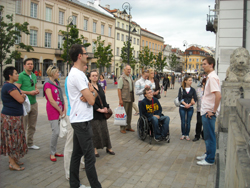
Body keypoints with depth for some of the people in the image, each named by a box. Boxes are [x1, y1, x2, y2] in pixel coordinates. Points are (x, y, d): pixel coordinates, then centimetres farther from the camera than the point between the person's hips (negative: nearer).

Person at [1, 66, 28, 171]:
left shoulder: (10, 86, 15)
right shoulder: (9, 86, -19)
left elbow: (20, 96, 18)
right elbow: (20, 100, -22)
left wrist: (21, 95, -2)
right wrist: (22, 96, -2)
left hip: (14, 116, 10)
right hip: (11, 117, -10)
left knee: (13, 139, 16)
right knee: (13, 139, -3)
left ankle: (13, 159, 27)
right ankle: (12, 164, 7)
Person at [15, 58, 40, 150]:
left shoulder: (34, 75, 14)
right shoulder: (21, 76, -9)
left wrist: (36, 91, 3)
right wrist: (29, 92, -17)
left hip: (34, 103, 7)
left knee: (32, 126, 14)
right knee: (23, 126, -3)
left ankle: (30, 143, 25)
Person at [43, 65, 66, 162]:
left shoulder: (57, 83, 15)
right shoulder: (48, 84, -10)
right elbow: (51, 100, -15)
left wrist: (64, 110, 2)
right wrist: (60, 111, -9)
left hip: (60, 110, 7)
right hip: (52, 111, -7)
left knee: (57, 132, 10)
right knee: (56, 132, -9)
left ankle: (54, 151, 22)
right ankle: (52, 153, 6)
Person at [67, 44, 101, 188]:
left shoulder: (80, 73, 15)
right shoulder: (77, 75, -17)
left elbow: (94, 92, 12)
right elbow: (91, 100, -20)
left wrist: (90, 93, -10)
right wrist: (93, 94, 2)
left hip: (80, 120, 10)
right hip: (82, 121, -10)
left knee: (77, 153, 16)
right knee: (90, 157, -4)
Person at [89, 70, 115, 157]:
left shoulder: (100, 87, 13)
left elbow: (104, 98, 14)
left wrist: (106, 107, -3)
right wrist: (99, 109, -16)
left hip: (102, 112, 6)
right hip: (94, 113, -6)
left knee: (104, 130, 10)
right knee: (95, 131, 0)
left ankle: (108, 148, 20)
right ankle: (95, 149, 13)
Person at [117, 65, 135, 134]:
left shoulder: (130, 77, 14)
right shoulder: (122, 78, -9)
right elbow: (119, 89, -13)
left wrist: (133, 97, 15)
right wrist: (120, 99, -18)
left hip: (130, 98, 7)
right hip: (124, 99, -7)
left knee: (129, 113, 13)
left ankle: (128, 127, 24)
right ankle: (122, 128, 7)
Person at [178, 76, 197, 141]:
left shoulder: (193, 90, 3)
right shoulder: (181, 89, 1)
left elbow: (195, 99, 1)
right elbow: (180, 98, -4)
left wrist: (189, 104, -12)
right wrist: (185, 104, -15)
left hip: (190, 108, 1)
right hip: (182, 107, -1)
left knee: (188, 122, 4)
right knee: (183, 121, 4)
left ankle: (187, 135, 15)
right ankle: (183, 134, 17)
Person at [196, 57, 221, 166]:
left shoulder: (212, 77, -18)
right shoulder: (210, 76, 13)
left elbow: (218, 95, -27)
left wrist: (213, 111, -21)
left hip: (209, 112, -10)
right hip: (206, 111, 10)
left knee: (209, 136, 0)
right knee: (207, 135, 19)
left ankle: (209, 160, 11)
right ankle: (208, 154, 32)